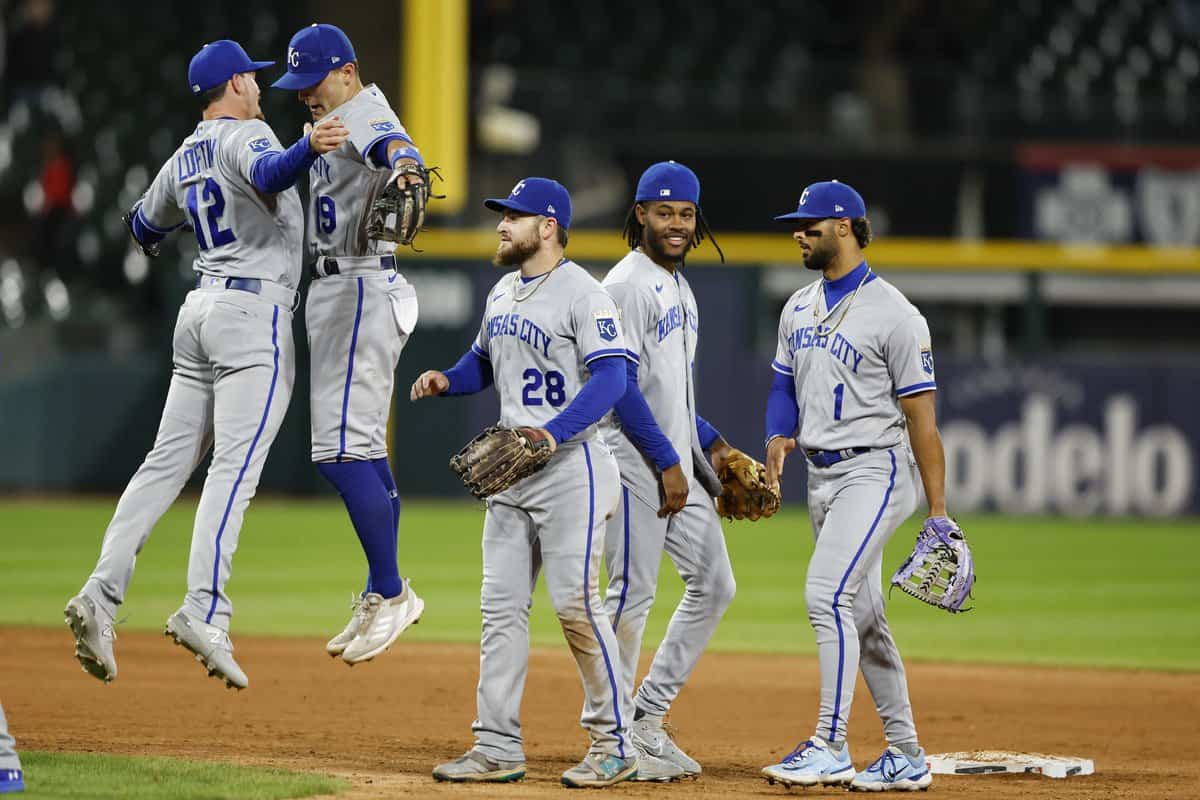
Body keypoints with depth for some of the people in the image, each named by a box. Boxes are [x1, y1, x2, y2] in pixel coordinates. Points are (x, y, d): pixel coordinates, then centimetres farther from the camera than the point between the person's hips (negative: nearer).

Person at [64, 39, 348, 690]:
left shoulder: (184, 161, 18)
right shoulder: (244, 136, -5)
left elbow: (143, 226, 34)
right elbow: (268, 173, -30)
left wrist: (151, 230, 58)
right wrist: (306, 149, -50)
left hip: (201, 309, 8)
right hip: (254, 308, -8)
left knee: (169, 460, 6)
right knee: (235, 466, -14)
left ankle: (102, 593, -5)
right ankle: (203, 611, -24)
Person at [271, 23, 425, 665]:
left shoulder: (364, 113, -13)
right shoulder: (332, 123, 19)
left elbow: (394, 148, -37)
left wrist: (406, 178, -60)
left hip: (362, 292, -11)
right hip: (333, 293, 11)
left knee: (340, 450, -16)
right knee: (362, 450, 13)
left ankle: (390, 593, -11)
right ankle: (382, 600, 19)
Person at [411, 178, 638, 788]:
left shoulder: (581, 293, -12)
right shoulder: (502, 294, 15)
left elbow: (609, 377, -20)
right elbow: (484, 360, 28)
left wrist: (551, 433, -30)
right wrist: (447, 380, 5)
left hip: (570, 467, -9)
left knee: (575, 604, -9)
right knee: (501, 606, 5)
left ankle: (615, 742, 1)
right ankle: (498, 748, 8)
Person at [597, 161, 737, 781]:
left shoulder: (678, 286, 18)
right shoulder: (628, 284, -12)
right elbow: (620, 384, -18)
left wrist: (711, 444, 17)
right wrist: (667, 462, -19)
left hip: (680, 463, 10)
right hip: (638, 464, -10)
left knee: (713, 585, 9)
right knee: (632, 595, -7)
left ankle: (646, 720, 14)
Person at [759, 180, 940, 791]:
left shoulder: (893, 315, -12)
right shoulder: (798, 309, 12)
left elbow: (921, 417, -12)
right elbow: (785, 386, 20)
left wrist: (939, 513, -13)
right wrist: (778, 437, -3)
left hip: (875, 471, -8)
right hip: (821, 476, 8)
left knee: (827, 595, -20)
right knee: (860, 615, 10)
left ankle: (830, 747, -19)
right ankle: (905, 757, 16)